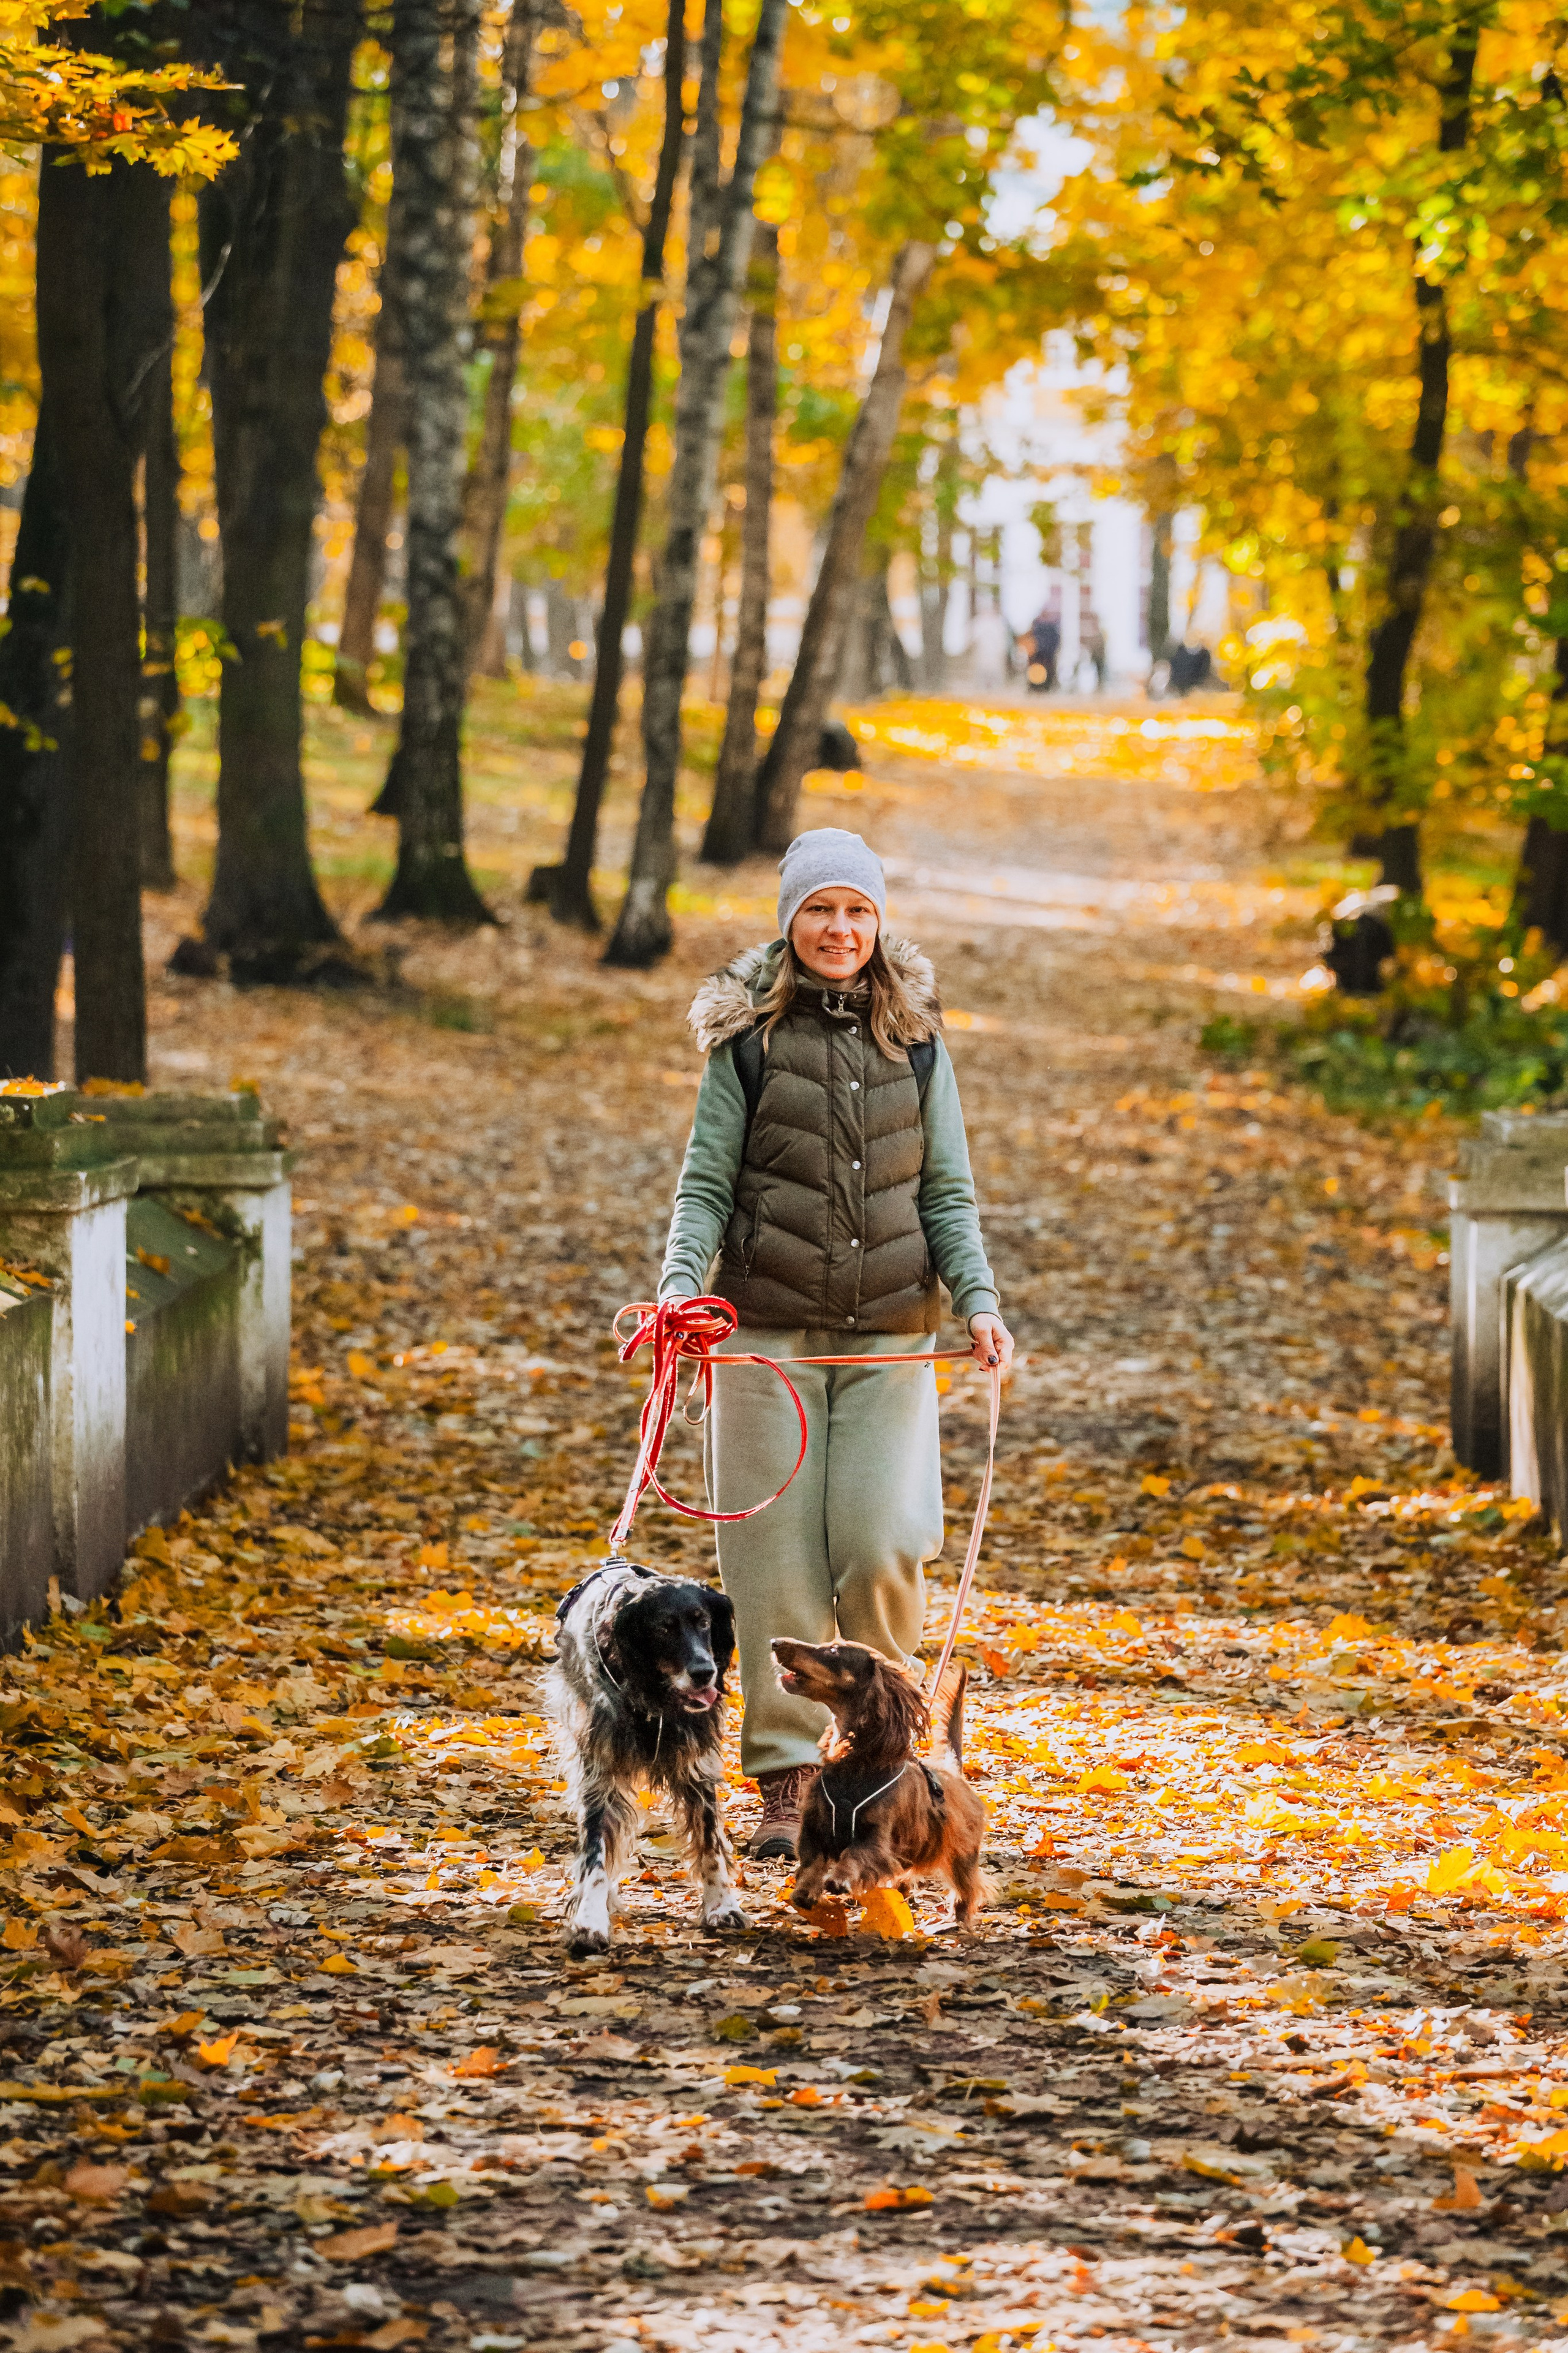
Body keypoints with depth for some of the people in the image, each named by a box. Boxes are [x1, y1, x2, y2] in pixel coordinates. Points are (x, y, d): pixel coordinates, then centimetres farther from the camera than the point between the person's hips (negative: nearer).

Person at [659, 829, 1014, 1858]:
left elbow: (946, 1191, 10)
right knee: (777, 1562, -1)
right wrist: (683, 1282, -16)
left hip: (889, 1336, 1)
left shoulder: (916, 1039, 9)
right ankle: (786, 1780, 8)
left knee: (885, 1550, -9)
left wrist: (978, 1299, -5)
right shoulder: (749, 1038, 2)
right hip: (768, 1334, -1)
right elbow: (706, 1184, 1)